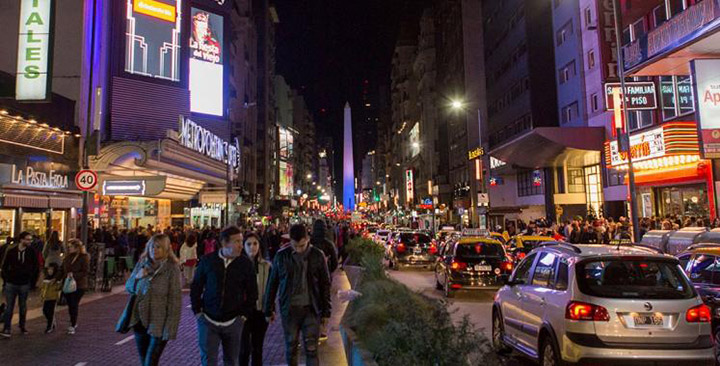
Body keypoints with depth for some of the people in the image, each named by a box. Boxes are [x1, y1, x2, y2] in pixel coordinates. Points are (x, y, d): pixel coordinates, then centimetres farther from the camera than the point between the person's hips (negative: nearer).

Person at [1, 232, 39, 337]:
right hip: (11, 284, 0)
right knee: (9, 307, 0)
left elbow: (36, 268, 4)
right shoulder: (11, 251, -2)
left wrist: (32, 281, 1)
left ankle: (22, 327, 22)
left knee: (23, 307, 11)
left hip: (25, 284, 0)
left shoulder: (32, 252, -2)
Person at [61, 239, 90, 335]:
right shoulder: (67, 257, 8)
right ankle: (74, 323, 27)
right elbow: (63, 270, 13)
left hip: (79, 285, -6)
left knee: (74, 305, -4)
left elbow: (85, 272, -13)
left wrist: (74, 275, -23)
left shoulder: (84, 257, -10)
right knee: (70, 305, 11)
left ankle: (73, 326, 5)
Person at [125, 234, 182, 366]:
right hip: (139, 321, 5)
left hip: (159, 325, -5)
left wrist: (170, 329, -18)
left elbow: (175, 300, -15)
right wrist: (137, 277, -10)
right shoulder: (142, 264, 2)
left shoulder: (172, 268, -14)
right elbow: (128, 287, 12)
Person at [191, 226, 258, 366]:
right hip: (208, 320, 0)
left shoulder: (245, 263, -5)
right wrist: (197, 311, 2)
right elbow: (195, 287, 6)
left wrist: (244, 314, 0)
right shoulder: (207, 260, -5)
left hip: (233, 322, 1)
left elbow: (252, 292, 4)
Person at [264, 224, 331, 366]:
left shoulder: (317, 255, -5)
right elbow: (272, 283, 5)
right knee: (291, 347, 12)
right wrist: (269, 309, 7)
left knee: (311, 349, 2)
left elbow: (325, 284, 2)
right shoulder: (281, 255, -4)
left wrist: (326, 310, 1)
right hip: (289, 309, 1)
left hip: (311, 308, -1)